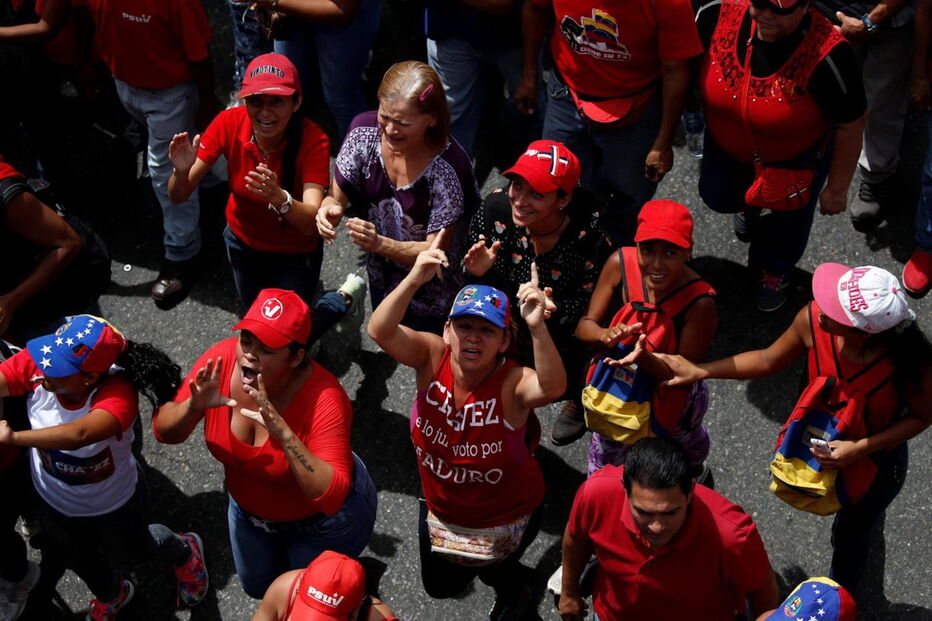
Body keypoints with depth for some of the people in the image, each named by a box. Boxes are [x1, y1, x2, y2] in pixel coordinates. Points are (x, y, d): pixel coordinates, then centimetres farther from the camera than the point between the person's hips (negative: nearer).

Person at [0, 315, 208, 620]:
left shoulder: (117, 395, -45)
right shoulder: (35, 366, -32)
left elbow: (79, 434, -61)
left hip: (113, 502, -4)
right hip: (54, 500, 4)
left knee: (129, 552, 29)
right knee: (79, 559, 34)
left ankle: (185, 552, 64)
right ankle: (111, 594, 70)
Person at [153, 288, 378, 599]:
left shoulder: (324, 399, -39)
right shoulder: (222, 360, -27)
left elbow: (331, 497, -43)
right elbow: (165, 432, -18)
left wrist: (283, 434, -54)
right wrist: (194, 405, -40)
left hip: (321, 523, -5)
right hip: (249, 509, 5)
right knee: (258, 587, 30)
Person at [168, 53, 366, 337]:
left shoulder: (312, 139, -32)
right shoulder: (229, 124, -25)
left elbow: (311, 223, -40)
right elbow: (178, 196, -21)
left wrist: (280, 198, -61)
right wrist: (182, 172, -45)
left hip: (295, 252, -4)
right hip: (243, 241, 4)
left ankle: (345, 299, 31)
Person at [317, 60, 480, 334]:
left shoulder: (449, 166, -32)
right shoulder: (364, 131, -19)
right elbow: (337, 196, -10)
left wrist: (381, 244, -43)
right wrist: (329, 209, -34)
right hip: (383, 279, 4)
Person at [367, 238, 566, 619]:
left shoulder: (512, 383, -33)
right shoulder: (432, 357, -24)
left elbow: (552, 387, -55)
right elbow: (380, 331, -39)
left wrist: (537, 327, -69)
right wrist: (414, 280, -55)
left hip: (507, 514, -4)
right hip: (441, 508, 5)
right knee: (439, 586, 25)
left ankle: (512, 588, 42)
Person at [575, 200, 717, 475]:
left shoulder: (700, 302, -37)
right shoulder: (620, 264, -26)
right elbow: (585, 326, -19)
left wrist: (644, 358, -50)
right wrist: (605, 336, -42)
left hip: (670, 398, -2)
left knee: (685, 441, 36)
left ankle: (693, 472, 72)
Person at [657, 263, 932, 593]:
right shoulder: (813, 319, -33)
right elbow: (769, 360, -12)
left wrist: (859, 448, -30)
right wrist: (700, 371, -17)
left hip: (876, 457, -3)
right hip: (821, 443, 3)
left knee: (850, 533, 23)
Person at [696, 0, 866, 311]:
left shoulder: (828, 56, -40)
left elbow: (850, 127, -24)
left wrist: (837, 188, -13)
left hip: (796, 162, -3)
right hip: (726, 148, 3)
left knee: (789, 220, 24)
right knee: (715, 196, 29)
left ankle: (774, 273, 58)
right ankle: (748, 204, 67)